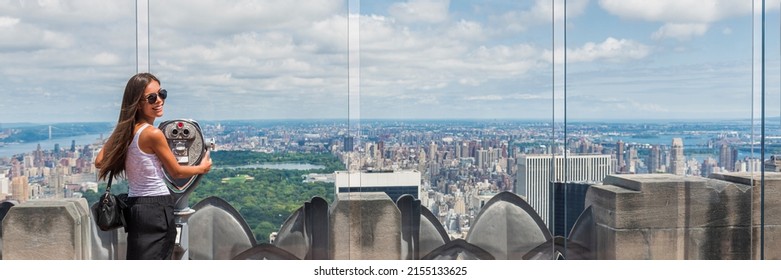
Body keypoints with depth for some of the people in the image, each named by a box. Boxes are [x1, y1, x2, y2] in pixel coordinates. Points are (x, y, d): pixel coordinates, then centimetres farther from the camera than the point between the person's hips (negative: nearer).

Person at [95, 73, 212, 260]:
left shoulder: (124, 130, 5)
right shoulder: (153, 134, -17)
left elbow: (100, 162, 9)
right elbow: (176, 172, -7)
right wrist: (202, 168, 12)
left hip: (134, 205, 9)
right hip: (156, 208, -8)